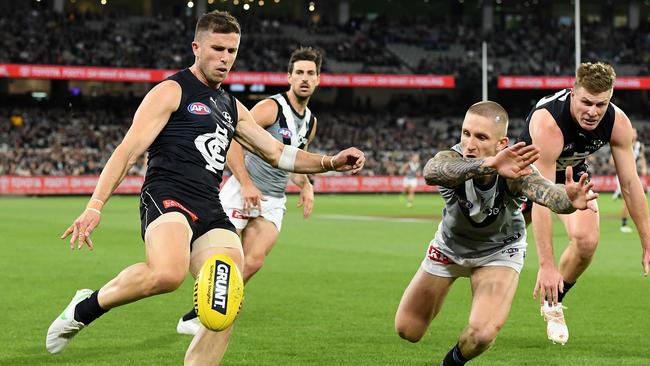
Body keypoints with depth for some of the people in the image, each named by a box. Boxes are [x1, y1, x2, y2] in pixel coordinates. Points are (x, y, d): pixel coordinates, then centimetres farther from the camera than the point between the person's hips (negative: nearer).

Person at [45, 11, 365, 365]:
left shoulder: (231, 107, 26)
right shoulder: (172, 91, 4)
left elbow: (277, 153, 30)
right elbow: (128, 150, -5)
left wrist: (330, 162, 15)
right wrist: (94, 206, -16)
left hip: (211, 211, 7)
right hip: (167, 197, -7)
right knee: (168, 274, -36)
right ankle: (87, 307, -11)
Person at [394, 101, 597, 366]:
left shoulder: (514, 169, -35)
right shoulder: (451, 159, -35)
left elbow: (544, 191, -56)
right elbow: (432, 173, -61)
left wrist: (568, 200, -81)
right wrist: (488, 165, -79)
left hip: (499, 252, -1)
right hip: (450, 246, 2)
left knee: (482, 334, -22)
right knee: (407, 330, 10)